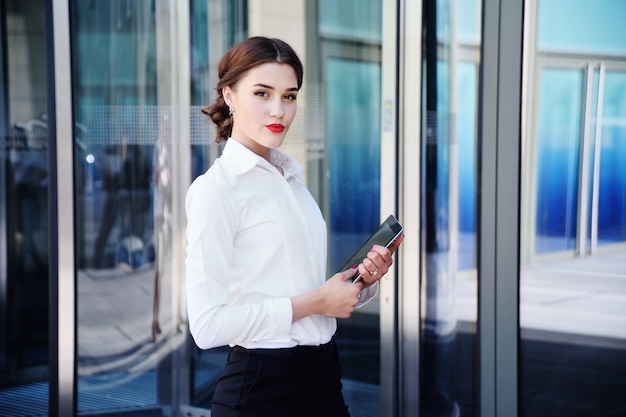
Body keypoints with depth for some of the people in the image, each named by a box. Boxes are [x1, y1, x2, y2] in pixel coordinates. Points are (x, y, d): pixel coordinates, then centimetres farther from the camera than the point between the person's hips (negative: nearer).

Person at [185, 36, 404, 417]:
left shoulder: (292, 177, 9)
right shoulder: (215, 188, -13)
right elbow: (207, 326, -20)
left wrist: (365, 280, -2)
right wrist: (315, 301, -17)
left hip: (323, 377, 7)